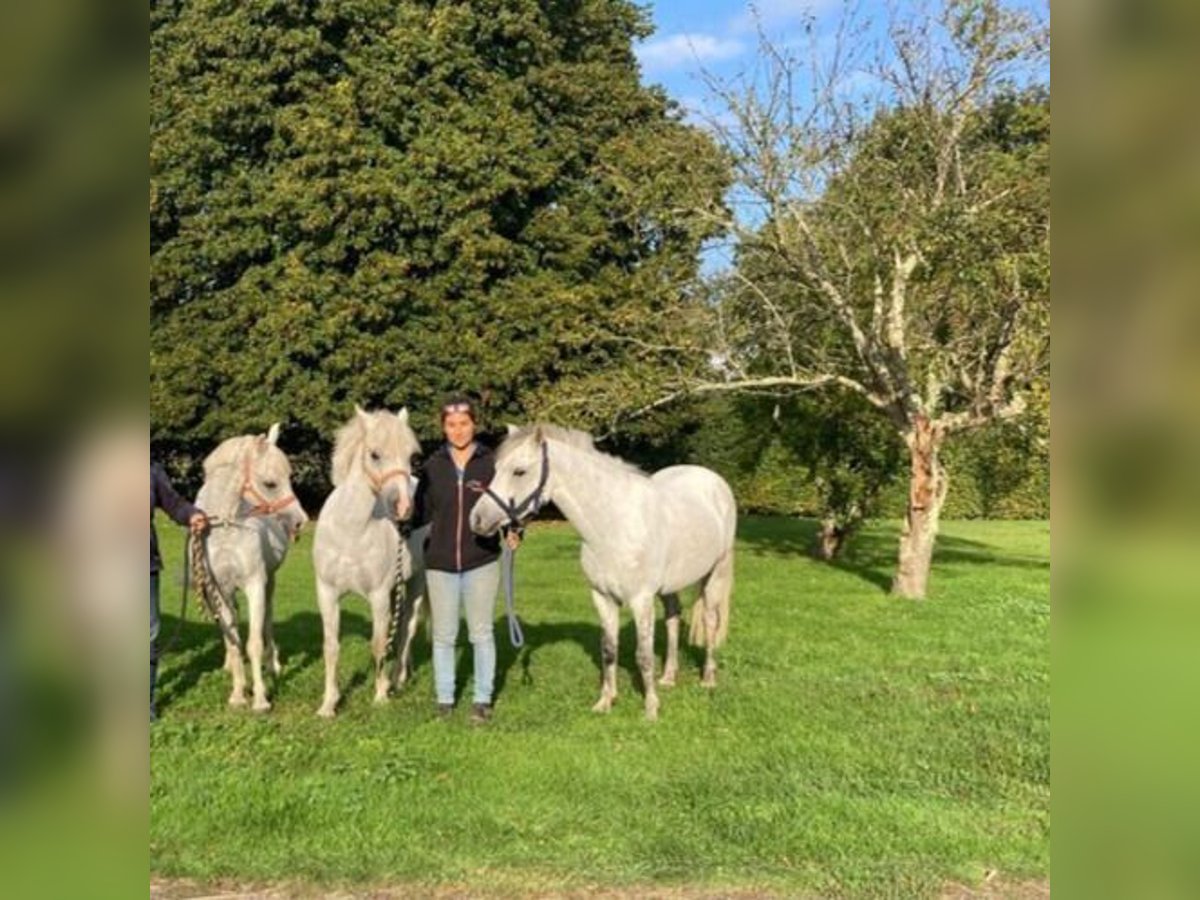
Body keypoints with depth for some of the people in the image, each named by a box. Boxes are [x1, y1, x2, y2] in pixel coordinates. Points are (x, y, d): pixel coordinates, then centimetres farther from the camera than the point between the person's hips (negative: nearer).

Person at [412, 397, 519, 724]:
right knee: (443, 636, 9)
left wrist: (512, 533, -19)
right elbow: (421, 513, 6)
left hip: (481, 561, -1)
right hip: (440, 563, 2)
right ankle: (444, 700, 21)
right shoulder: (433, 466, 2)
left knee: (482, 633, 6)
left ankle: (482, 700, 18)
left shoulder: (491, 463, -3)